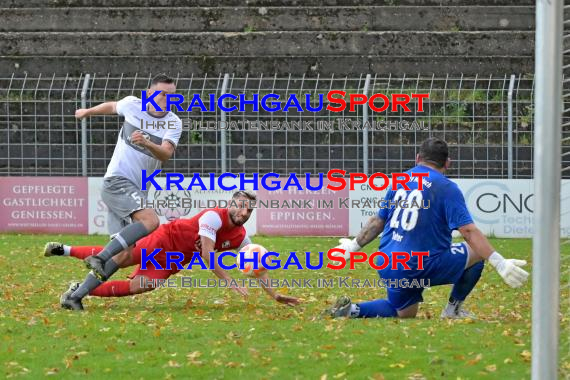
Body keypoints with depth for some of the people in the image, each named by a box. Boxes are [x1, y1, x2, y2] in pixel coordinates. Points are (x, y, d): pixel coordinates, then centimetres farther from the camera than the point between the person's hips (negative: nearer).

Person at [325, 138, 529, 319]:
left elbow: (378, 221, 19)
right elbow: (468, 231, -16)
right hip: (421, 267, -7)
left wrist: (354, 245, 34)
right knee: (477, 251, 4)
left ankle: (352, 310, 5)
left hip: (386, 268, 7)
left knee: (405, 312, 27)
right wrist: (499, 263, -19)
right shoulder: (445, 187, -7)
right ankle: (453, 309, 6)